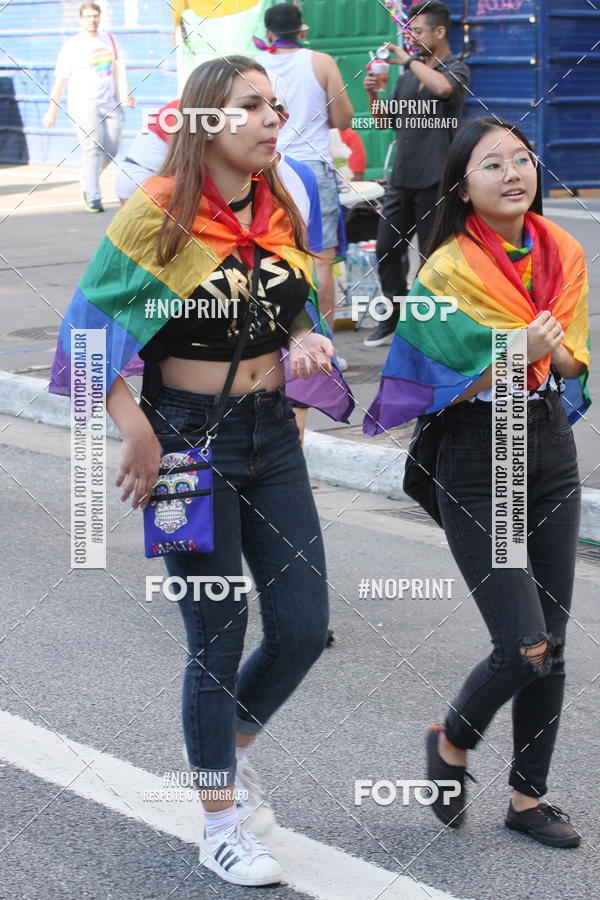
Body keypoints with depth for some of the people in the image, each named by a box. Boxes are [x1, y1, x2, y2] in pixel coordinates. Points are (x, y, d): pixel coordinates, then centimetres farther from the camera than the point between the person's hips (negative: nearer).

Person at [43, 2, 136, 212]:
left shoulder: (108, 39, 14)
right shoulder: (72, 46, -1)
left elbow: (117, 68, 25)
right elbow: (60, 80, -1)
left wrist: (126, 94, 17)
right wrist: (52, 111, -3)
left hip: (110, 104, 5)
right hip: (83, 103, -5)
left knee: (111, 149, -1)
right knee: (93, 147, -18)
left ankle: (87, 182, 25)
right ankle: (92, 198, -18)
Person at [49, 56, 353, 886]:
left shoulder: (280, 212, 6)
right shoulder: (158, 214, -12)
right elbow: (92, 326, -11)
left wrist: (310, 343, -3)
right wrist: (137, 434, -17)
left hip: (271, 434, 6)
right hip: (189, 437, -6)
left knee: (303, 626, 6)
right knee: (219, 635, 2)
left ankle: (231, 748, 35)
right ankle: (220, 827, 18)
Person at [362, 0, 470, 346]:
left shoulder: (456, 69, -4)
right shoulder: (409, 75, 16)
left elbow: (442, 87, -29)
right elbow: (384, 121, 20)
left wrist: (408, 59, -16)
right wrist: (374, 94, 0)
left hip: (435, 179, -7)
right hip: (403, 177, 7)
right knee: (388, 249, 7)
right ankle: (393, 320, 17)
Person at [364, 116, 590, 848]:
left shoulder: (562, 254, 4)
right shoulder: (447, 271, -11)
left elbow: (573, 359, 6)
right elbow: (443, 388, -11)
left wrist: (543, 349, -16)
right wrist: (521, 352, -23)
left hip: (551, 451, 5)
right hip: (477, 464, -5)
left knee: (551, 647, 6)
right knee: (524, 646, -12)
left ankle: (528, 796, 21)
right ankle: (452, 744, 17)